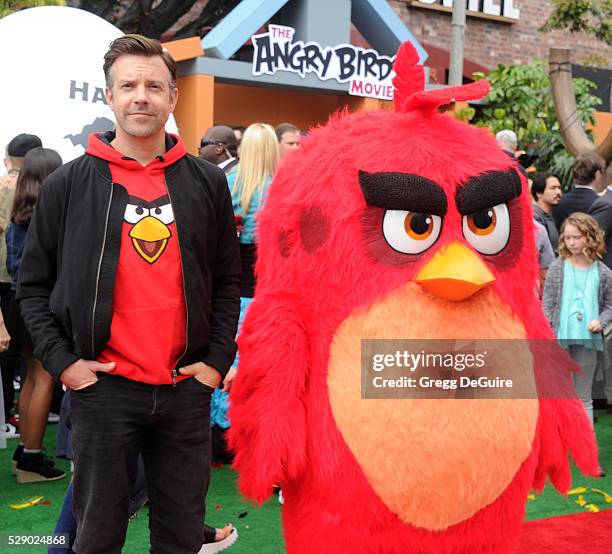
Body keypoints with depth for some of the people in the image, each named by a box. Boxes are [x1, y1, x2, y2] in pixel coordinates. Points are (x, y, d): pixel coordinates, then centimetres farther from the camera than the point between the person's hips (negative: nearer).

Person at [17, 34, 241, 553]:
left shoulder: (207, 183, 6)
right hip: (102, 388, -1)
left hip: (187, 388, 2)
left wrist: (217, 359, 2)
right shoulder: (69, 184, 0)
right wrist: (62, 361, -5)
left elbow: (228, 281, 11)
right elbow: (33, 285, 4)